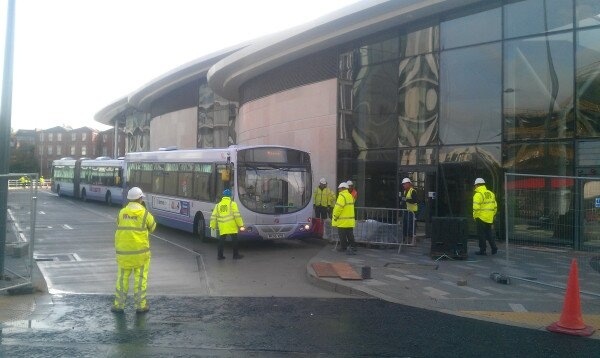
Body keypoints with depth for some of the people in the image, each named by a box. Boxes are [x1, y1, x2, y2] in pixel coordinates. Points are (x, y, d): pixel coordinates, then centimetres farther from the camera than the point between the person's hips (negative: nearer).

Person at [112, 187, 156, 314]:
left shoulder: (121, 212, 2)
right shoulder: (144, 213, -7)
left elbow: (118, 226, 9)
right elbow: (152, 227, 6)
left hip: (123, 251, 3)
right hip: (140, 251, -3)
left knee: (122, 278, 12)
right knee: (140, 278, 6)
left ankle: (119, 305, 16)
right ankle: (140, 305, 11)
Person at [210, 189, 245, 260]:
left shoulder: (218, 205, 13)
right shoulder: (232, 204, 0)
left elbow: (213, 217, 11)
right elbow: (237, 215, -8)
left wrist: (213, 226, 18)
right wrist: (241, 225, -5)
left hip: (222, 227, 4)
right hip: (232, 227, -4)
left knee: (221, 241, 11)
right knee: (234, 241, 6)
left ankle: (219, 255, 11)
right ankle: (236, 255, 11)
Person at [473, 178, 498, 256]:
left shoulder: (478, 194, -13)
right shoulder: (491, 194, 11)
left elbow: (476, 208, -19)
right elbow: (495, 206, 14)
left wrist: (475, 216, -7)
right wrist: (492, 215, 20)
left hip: (481, 218, -7)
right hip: (489, 219, 7)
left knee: (481, 234, 1)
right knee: (489, 233, 17)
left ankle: (482, 250, 5)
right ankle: (494, 248, 13)